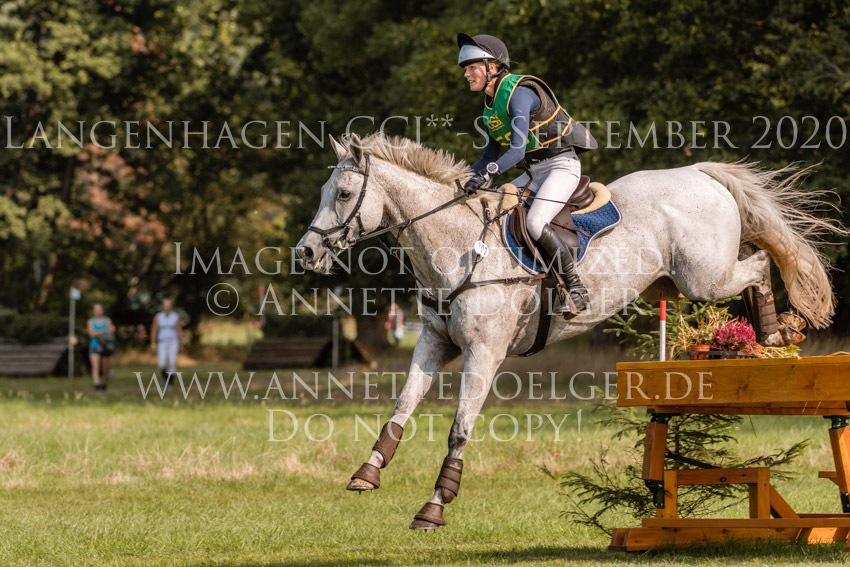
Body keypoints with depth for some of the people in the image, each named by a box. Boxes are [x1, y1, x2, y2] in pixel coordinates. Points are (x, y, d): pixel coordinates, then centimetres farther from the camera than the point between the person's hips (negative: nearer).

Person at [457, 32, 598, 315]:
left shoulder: (518, 93, -19)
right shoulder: (491, 104, 10)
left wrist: (486, 174, -41)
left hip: (561, 164, -10)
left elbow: (517, 150, -29)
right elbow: (489, 156, 13)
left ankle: (576, 290, -17)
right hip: (534, 170, 10)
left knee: (535, 222, -27)